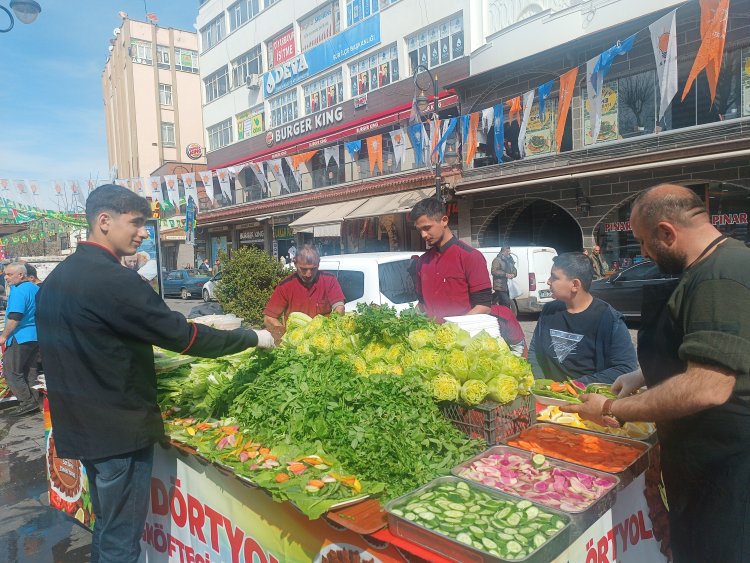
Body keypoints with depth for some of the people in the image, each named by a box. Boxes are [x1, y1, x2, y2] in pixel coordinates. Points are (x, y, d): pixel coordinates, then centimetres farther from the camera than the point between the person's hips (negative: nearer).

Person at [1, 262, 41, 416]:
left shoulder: (18, 291, -15)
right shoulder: (36, 288, 13)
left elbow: (15, 317, -21)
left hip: (20, 338, -9)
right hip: (36, 336, 9)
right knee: (30, 371, 14)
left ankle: (27, 401, -1)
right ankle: (34, 402, 17)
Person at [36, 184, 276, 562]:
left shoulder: (56, 277, 6)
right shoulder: (113, 279, -24)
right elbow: (183, 336, -22)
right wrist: (253, 338, -11)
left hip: (80, 427, 9)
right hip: (120, 431, -9)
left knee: (107, 526, 24)